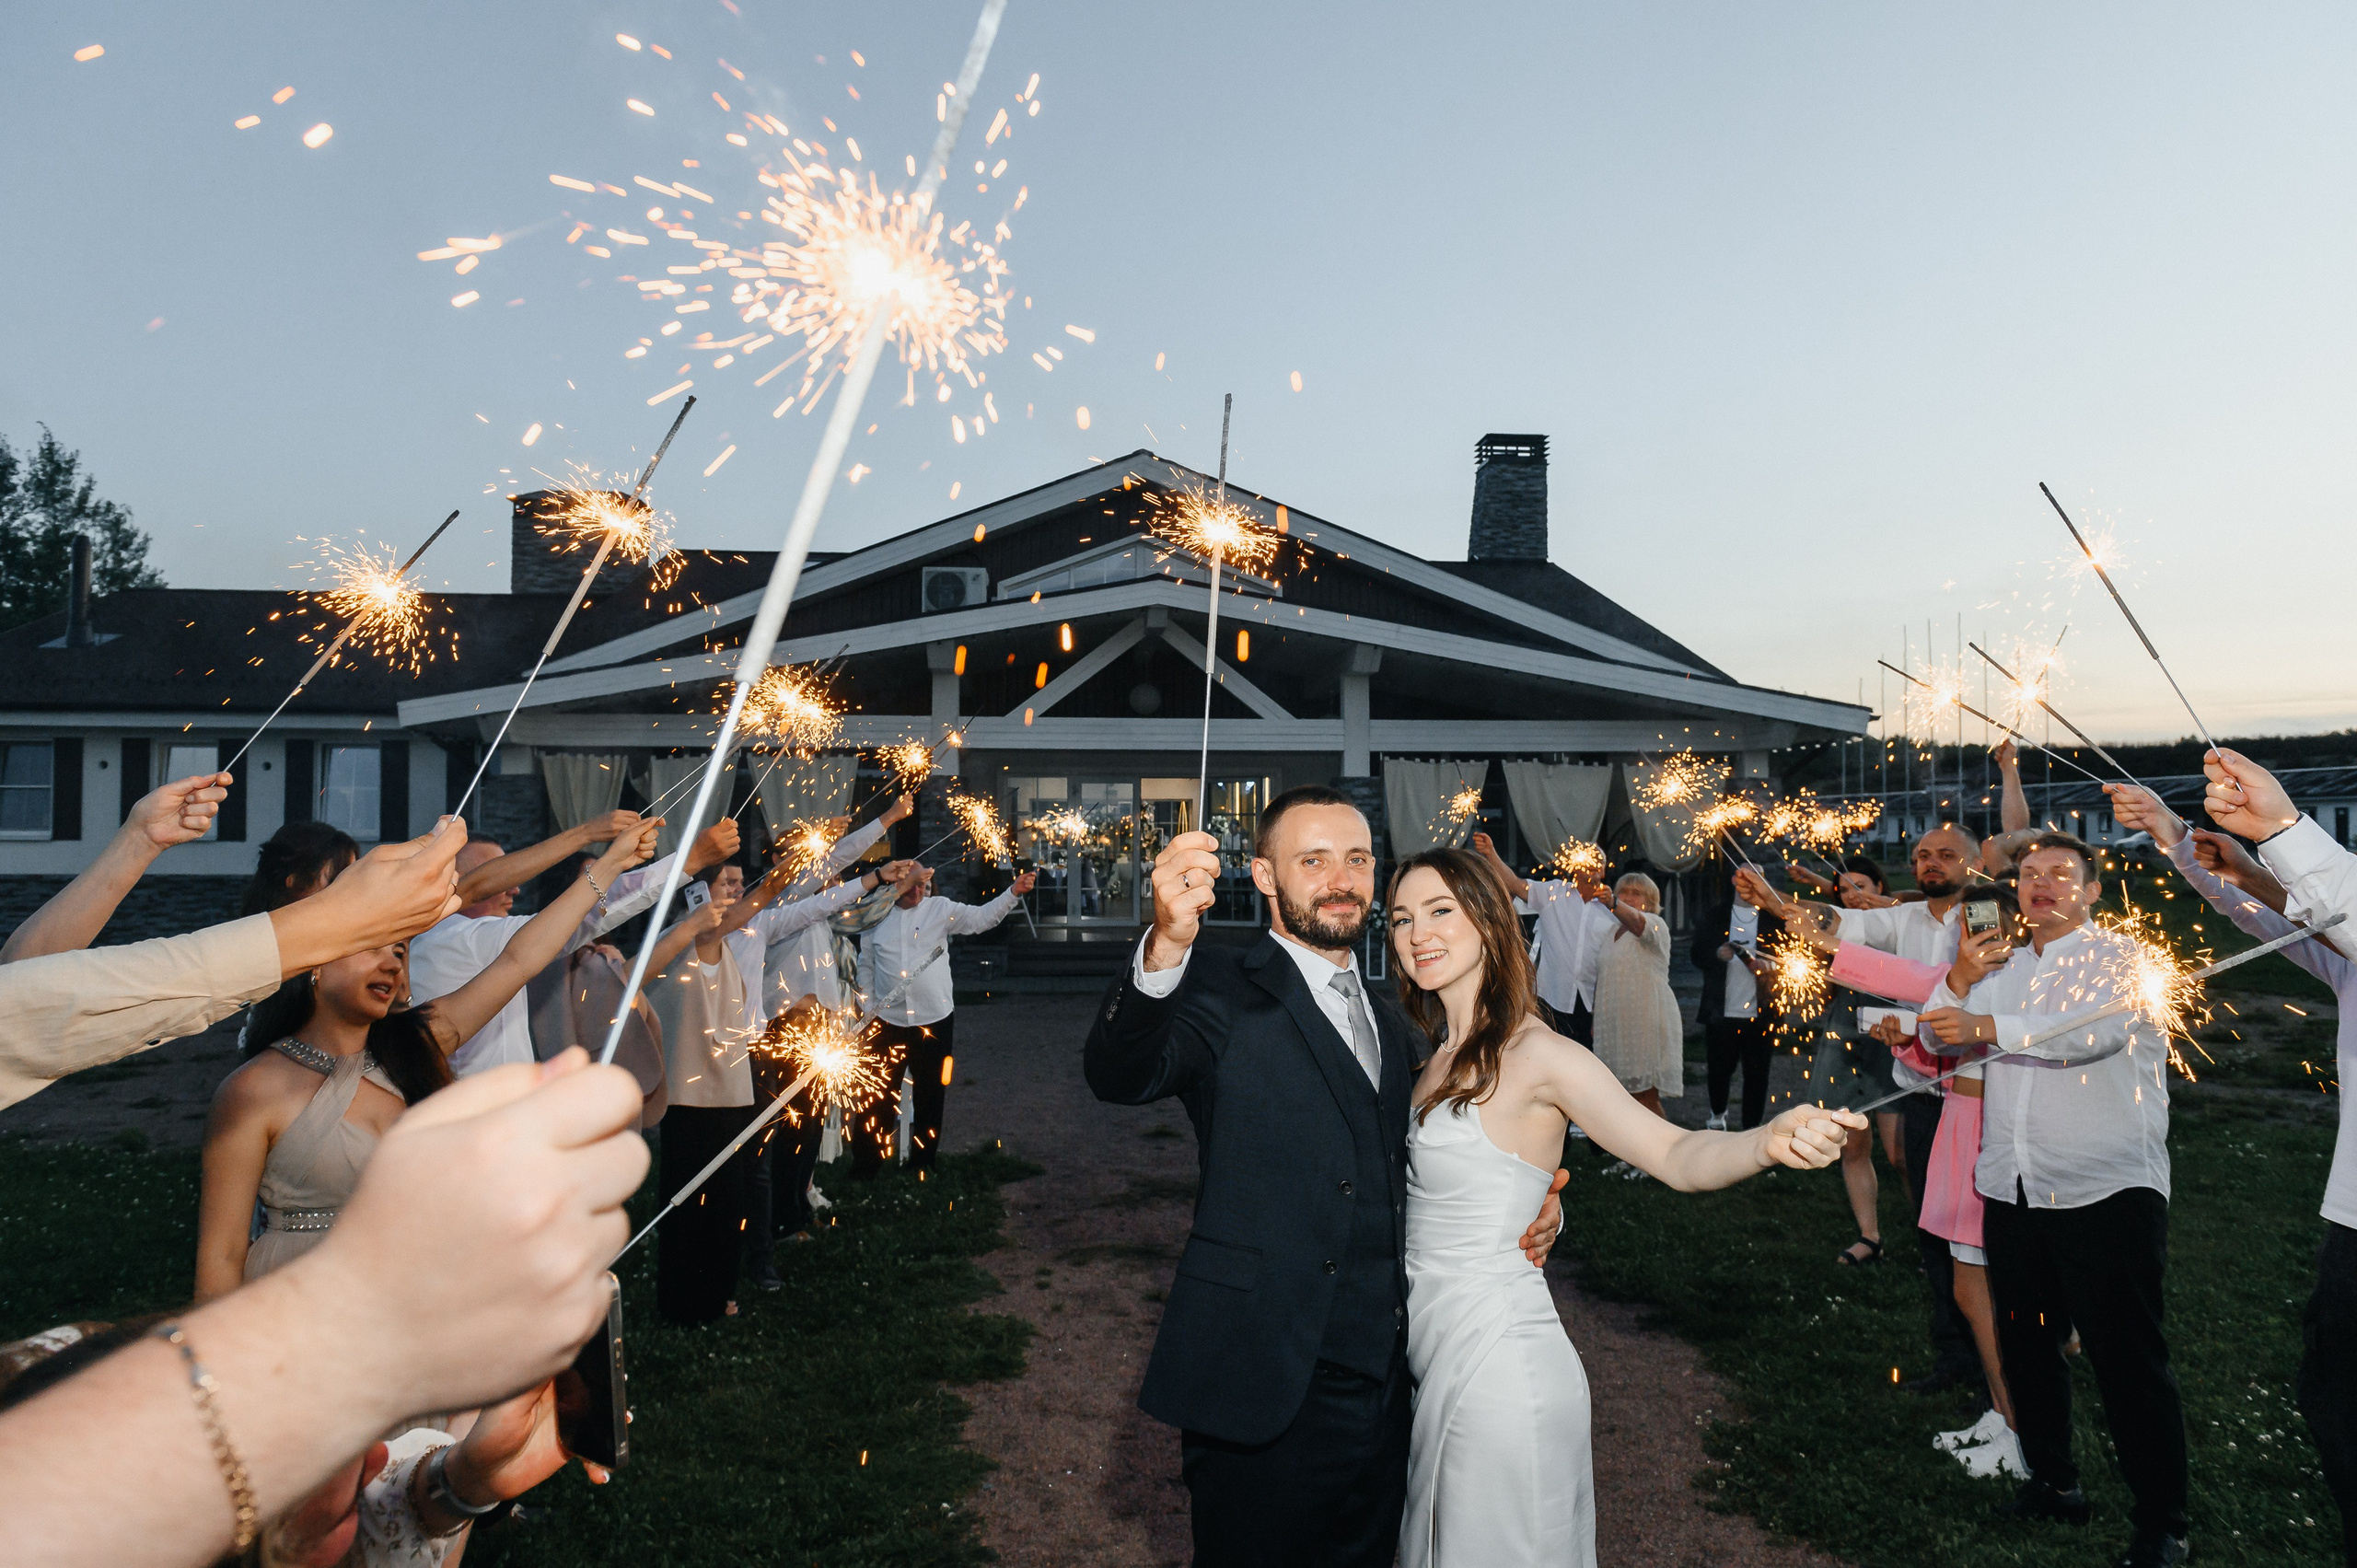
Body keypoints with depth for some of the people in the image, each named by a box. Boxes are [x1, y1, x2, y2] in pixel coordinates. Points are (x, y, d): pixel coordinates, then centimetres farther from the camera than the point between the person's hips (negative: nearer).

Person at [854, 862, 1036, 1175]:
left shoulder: (941, 909, -1)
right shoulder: (876, 915, 4)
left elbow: (981, 917, -12)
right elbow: (866, 965, 12)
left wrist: (1013, 892, -26)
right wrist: (869, 1006, 7)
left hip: (934, 1021, 0)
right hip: (888, 1021, 0)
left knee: (931, 1097, 11)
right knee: (878, 1098, 6)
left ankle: (922, 1162, 27)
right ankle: (864, 1167, 20)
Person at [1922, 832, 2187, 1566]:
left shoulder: (2120, 957, -3)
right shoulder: (2004, 971, 15)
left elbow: (2094, 1030, -22)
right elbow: (1940, 1036, 8)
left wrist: (1987, 1027, -23)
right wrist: (1960, 976, -7)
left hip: (2108, 1192, -6)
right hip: (2013, 1190, 6)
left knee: (2127, 1357, -2)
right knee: (2025, 1342, 14)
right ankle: (2053, 1481, 30)